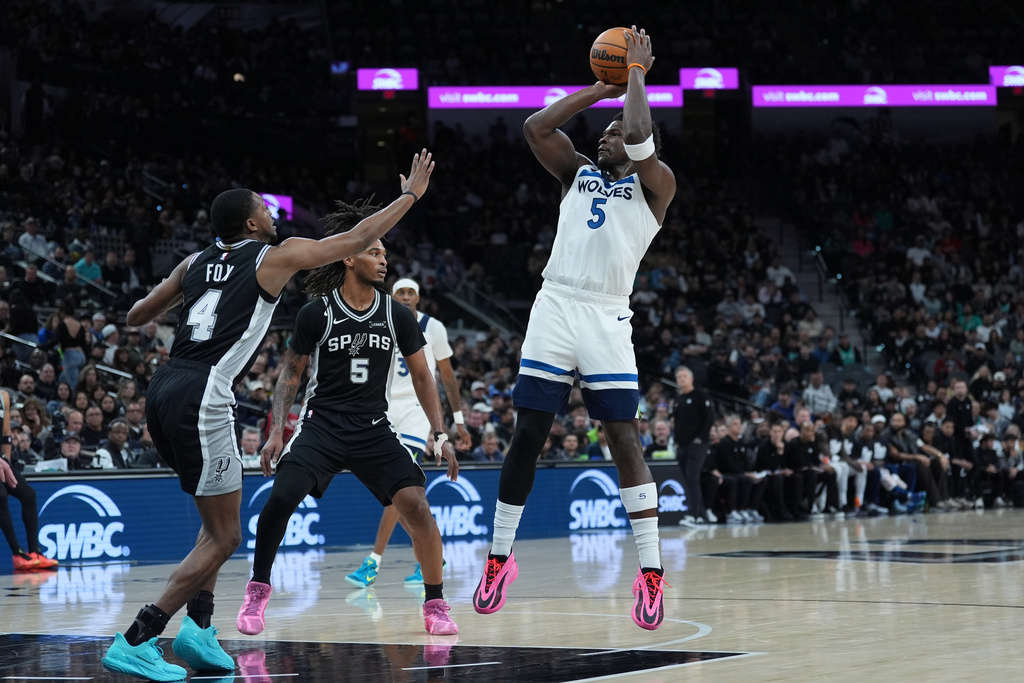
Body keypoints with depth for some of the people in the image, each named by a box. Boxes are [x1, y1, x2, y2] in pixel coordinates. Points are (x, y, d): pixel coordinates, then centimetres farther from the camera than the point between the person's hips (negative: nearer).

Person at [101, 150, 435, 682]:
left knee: (219, 518, 24)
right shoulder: (276, 257, 3)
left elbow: (135, 318, 27)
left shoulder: (196, 263, 19)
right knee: (224, 538, -2)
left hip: (162, 392, 8)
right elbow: (358, 240, 11)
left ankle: (199, 627, 14)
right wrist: (411, 195, 23)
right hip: (201, 399, -8)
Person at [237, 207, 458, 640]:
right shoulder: (316, 313, -6)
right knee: (281, 496, -23)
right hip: (322, 423, -2)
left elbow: (421, 376, 8)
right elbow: (291, 372, 4)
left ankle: (435, 604, 2)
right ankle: (257, 592, -2)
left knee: (415, 505, -15)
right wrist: (276, 430, -5)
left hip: (374, 430, 2)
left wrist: (440, 433, 1)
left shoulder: (397, 316, -1)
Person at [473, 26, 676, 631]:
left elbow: (641, 141, -14)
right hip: (554, 308, 4)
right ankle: (500, 558, 14)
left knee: (625, 437, -8)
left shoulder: (655, 185, 6)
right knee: (527, 435, 4)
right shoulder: (577, 173, 18)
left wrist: (636, 73, -1)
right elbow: (536, 126, 5)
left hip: (607, 317, -4)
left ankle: (651, 573, -6)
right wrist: (602, 88, 9)